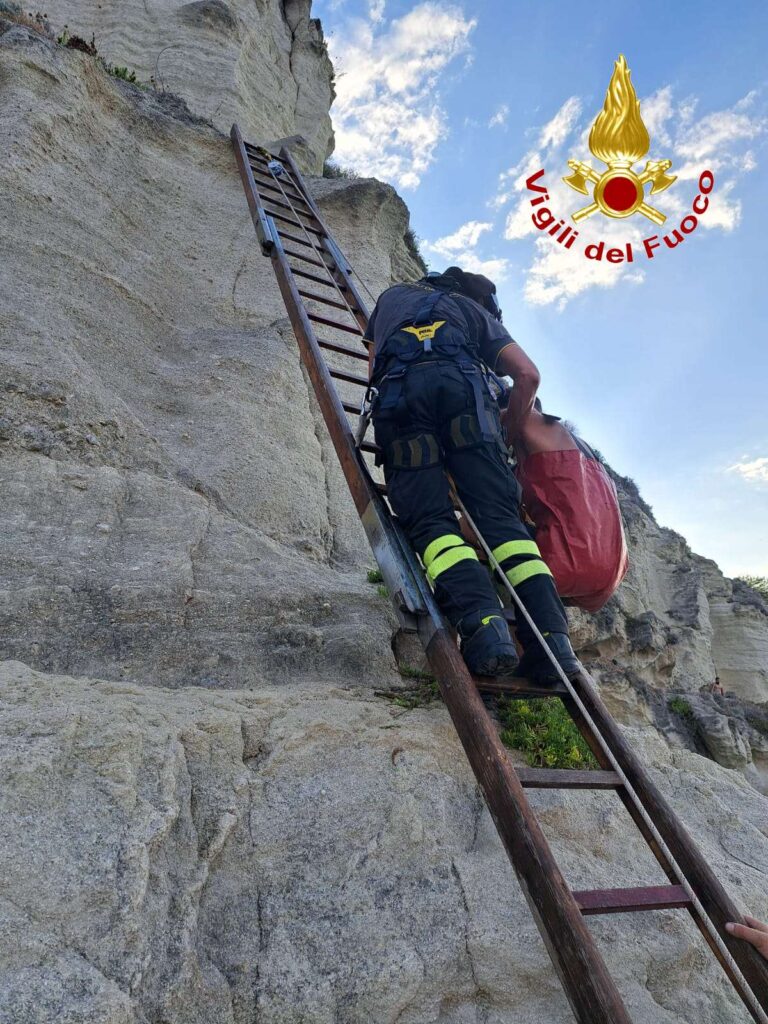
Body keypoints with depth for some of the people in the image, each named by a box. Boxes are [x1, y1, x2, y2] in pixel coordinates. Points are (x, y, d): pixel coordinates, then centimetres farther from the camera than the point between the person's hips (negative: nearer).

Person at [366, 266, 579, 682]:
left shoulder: (392, 296, 42)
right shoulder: (477, 312, 34)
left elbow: (374, 368, 46)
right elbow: (528, 374, 20)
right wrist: (505, 430, 30)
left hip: (399, 385, 0)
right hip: (461, 380, 0)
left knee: (430, 519, -9)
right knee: (499, 514, -6)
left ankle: (481, 622, -31)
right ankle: (551, 634, -19)